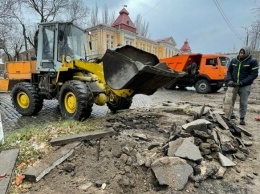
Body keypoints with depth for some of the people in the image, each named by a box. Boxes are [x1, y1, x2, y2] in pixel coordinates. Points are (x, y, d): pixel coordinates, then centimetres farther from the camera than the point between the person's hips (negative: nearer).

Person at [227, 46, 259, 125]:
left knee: (243, 103, 2)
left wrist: (241, 83, -19)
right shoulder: (234, 60, 4)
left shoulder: (253, 61, -6)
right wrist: (230, 80, -7)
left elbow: (254, 75, -10)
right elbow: (229, 71, 12)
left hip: (245, 86, -3)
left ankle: (242, 118, 16)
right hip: (233, 85, 3)